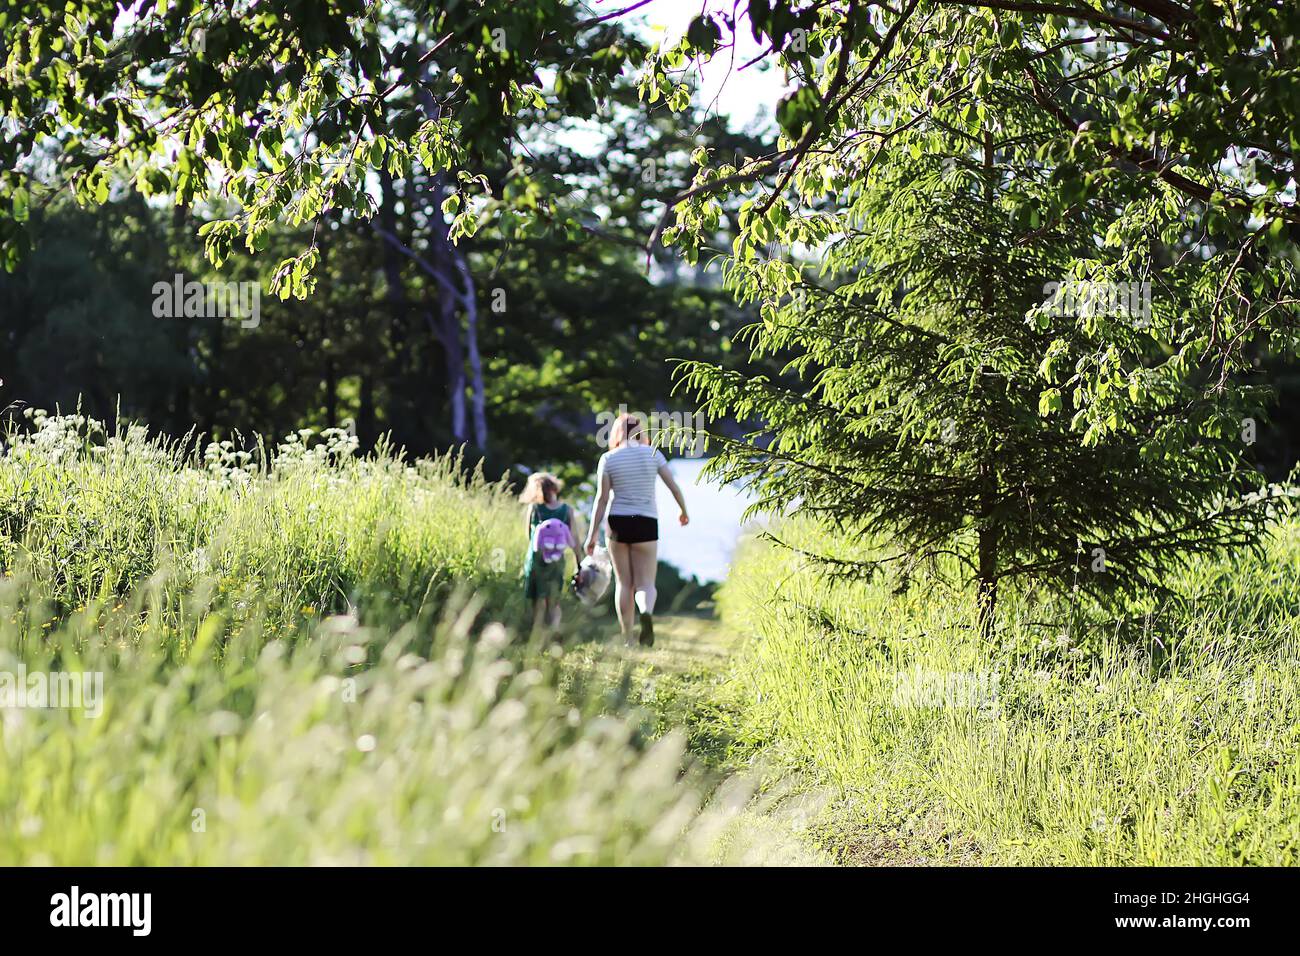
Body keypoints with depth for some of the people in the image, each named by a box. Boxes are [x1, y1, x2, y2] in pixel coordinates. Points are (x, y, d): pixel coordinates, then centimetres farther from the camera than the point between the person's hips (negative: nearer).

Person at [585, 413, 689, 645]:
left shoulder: (608, 459, -1)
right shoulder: (653, 454, 1)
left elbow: (602, 498, -5)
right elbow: (674, 486, 3)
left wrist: (592, 534, -3)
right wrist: (684, 511, 21)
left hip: (618, 522, 0)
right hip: (646, 523, 0)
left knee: (624, 583, 9)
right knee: (645, 583, 2)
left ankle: (627, 639, 6)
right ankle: (647, 613, -32)